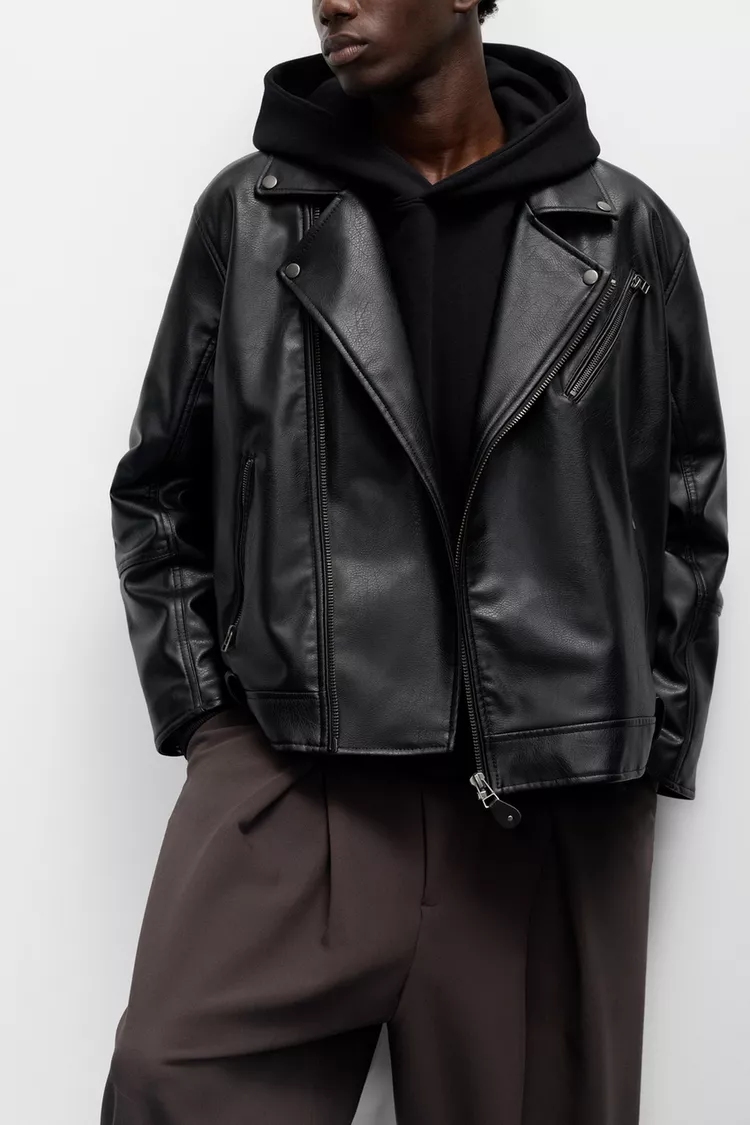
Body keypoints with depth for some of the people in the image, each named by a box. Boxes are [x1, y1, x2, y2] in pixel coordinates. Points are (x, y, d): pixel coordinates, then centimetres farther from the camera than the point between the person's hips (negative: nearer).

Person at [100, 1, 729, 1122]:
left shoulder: (627, 230, 7)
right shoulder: (248, 214, 6)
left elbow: (687, 512, 12)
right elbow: (159, 491, 10)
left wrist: (648, 738, 5)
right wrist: (205, 713, 2)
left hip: (559, 789, 1)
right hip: (291, 769, 0)